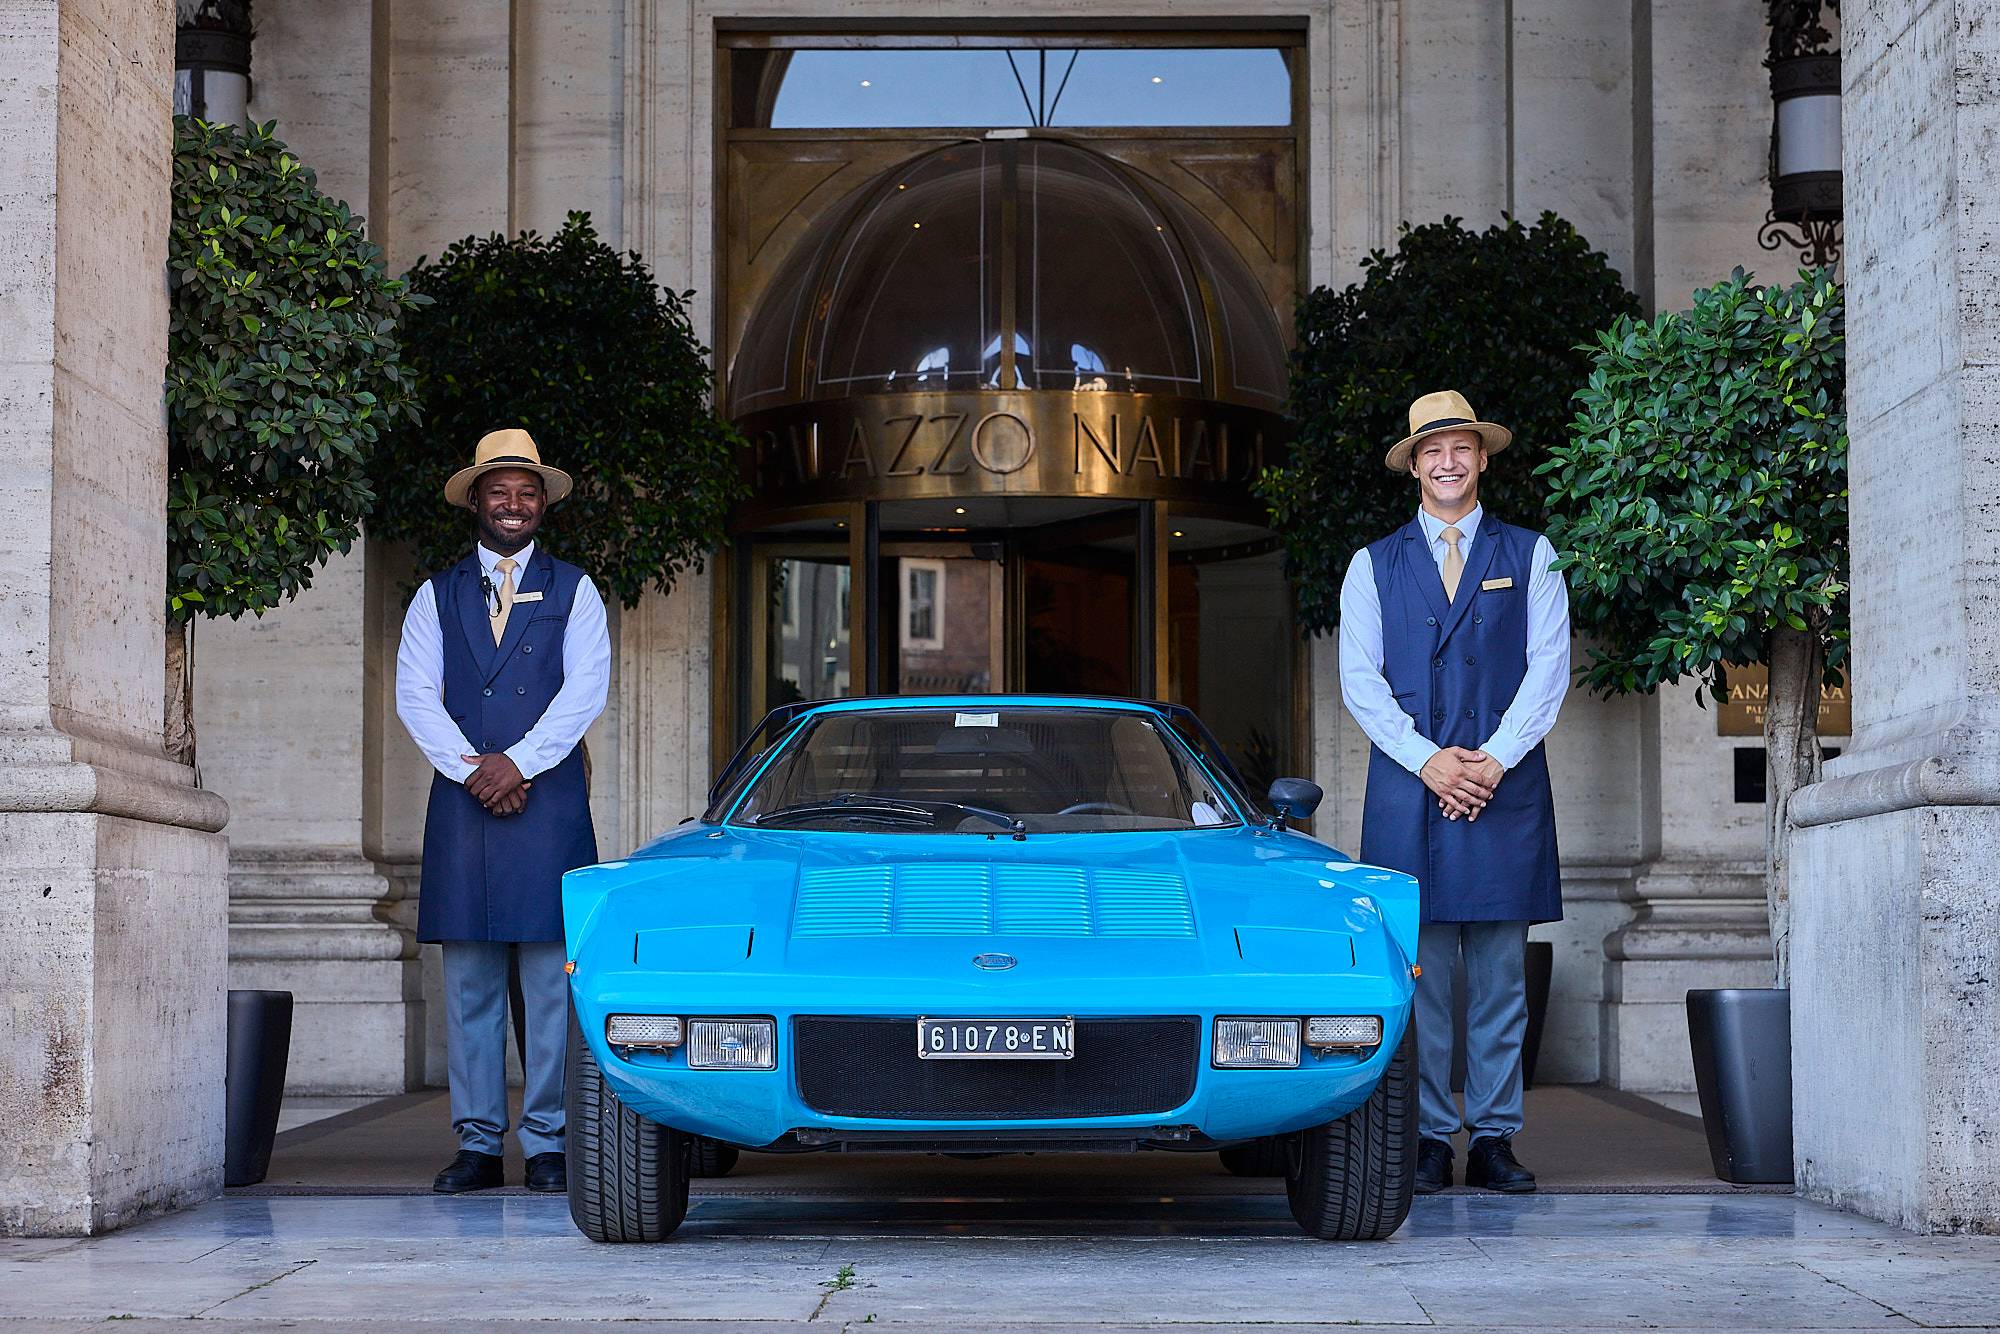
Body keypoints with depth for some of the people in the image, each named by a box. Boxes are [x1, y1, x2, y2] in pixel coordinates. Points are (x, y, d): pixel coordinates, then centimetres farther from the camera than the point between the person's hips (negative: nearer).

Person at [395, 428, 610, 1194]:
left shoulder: (573, 592, 11)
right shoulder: (436, 597, 15)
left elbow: (585, 690, 0)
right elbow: (414, 696, 4)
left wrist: (518, 763, -11)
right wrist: (472, 770, -9)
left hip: (549, 800, -1)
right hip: (461, 804, 2)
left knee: (551, 980, -4)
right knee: (468, 981, 0)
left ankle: (547, 1144, -1)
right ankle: (477, 1144, 4)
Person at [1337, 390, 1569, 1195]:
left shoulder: (1530, 555, 12)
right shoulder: (1374, 564, 13)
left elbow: (1549, 668, 4)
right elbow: (1359, 678, 5)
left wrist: (1493, 760, -8)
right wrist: (1427, 760, -9)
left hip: (1505, 788, 0)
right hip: (1408, 787, 0)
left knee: (1500, 973, 0)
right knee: (1420, 971, -3)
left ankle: (1494, 1140, 4)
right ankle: (1428, 1142, 1)